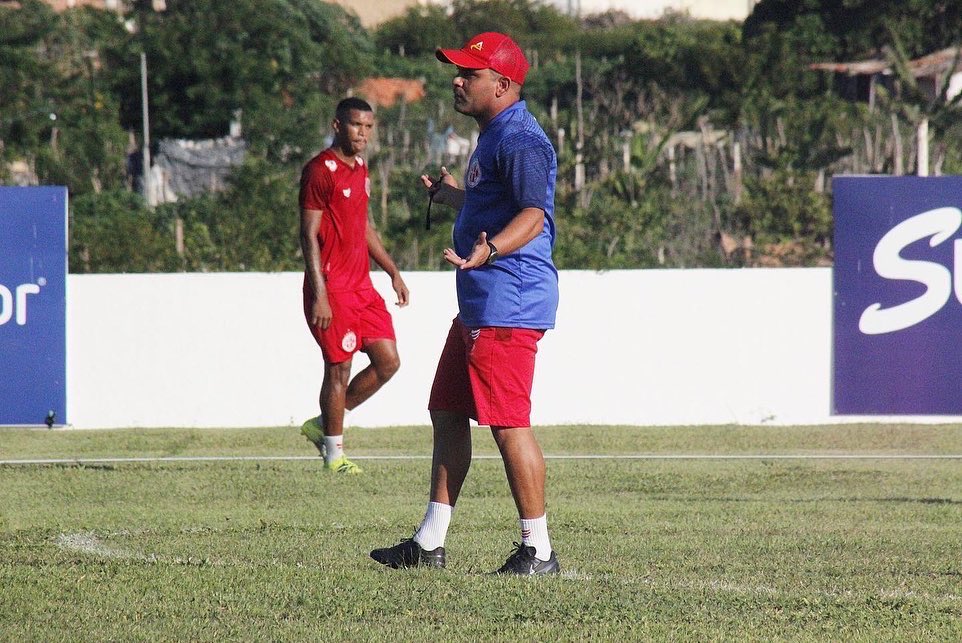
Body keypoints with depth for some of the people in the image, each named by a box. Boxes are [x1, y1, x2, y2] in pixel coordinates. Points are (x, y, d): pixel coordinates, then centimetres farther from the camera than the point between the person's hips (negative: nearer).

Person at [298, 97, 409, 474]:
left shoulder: (360, 169, 15)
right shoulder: (320, 171, -12)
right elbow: (309, 234, -15)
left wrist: (392, 271, 23)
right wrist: (319, 295, -21)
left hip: (362, 287, 9)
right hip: (332, 289, -9)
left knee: (388, 361, 5)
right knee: (339, 368, -3)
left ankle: (323, 426, 18)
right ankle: (334, 454, 8)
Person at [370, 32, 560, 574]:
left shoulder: (520, 140, -15)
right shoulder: (495, 138, 19)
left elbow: (532, 217, -28)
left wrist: (489, 249, -45)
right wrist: (451, 196, 45)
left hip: (508, 306, -11)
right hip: (479, 306, 11)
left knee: (508, 423, -10)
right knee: (447, 414, 14)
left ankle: (539, 549, -4)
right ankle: (430, 543, 20)